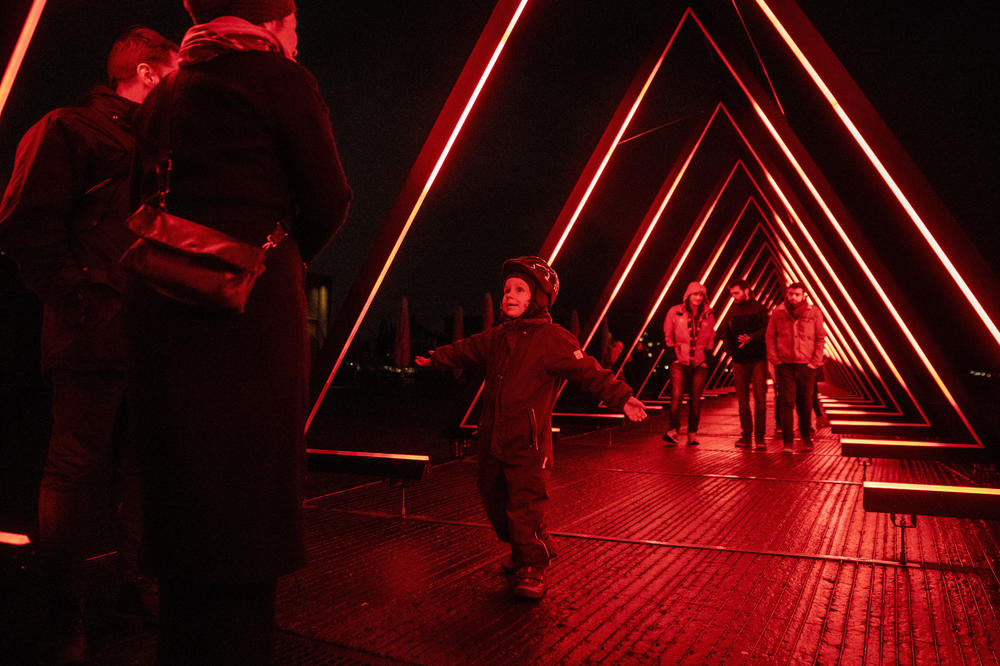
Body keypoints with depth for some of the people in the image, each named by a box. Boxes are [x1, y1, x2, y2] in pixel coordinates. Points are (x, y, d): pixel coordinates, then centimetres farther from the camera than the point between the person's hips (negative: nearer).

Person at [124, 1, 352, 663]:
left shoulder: (164, 93, 20)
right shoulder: (279, 77, 0)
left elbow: (148, 200, 19)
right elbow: (328, 200, -3)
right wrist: (288, 259, 14)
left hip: (158, 304, 8)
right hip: (249, 310, -7)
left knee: (181, 493, 15)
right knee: (244, 503, -1)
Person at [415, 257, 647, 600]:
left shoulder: (552, 338, -10)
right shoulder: (496, 337, 11)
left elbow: (588, 371, -16)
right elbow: (465, 350, 28)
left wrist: (621, 397, -28)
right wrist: (433, 359, 42)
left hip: (528, 442, -7)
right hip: (492, 439, 8)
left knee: (525, 505, -7)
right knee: (494, 499, 18)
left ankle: (532, 570, 12)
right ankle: (524, 550, 39)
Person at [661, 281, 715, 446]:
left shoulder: (709, 315, 8)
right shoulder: (675, 312, 1)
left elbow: (710, 340, 17)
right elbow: (667, 336, 5)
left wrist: (706, 359, 7)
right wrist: (673, 357, -2)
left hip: (700, 364, 2)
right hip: (680, 362, -2)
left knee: (695, 399, 3)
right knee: (676, 395, -14)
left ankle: (692, 434, 9)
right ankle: (673, 431, -13)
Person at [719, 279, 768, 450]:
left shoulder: (759, 309, 2)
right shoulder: (732, 312, 13)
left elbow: (767, 330, -8)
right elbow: (723, 332, 20)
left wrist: (751, 338, -21)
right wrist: (730, 348, 6)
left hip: (758, 359, -4)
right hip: (739, 360, 4)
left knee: (760, 398, -5)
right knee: (742, 399, 4)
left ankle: (759, 437, -2)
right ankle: (746, 435, 9)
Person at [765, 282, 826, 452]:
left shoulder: (814, 313, 0)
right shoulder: (777, 312, 1)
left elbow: (821, 338, 4)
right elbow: (770, 337, 6)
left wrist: (815, 362, -2)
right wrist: (775, 360, -2)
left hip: (806, 366, 0)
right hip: (784, 365, 0)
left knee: (805, 404, 7)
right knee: (787, 403, -4)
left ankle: (806, 437, 26)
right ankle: (787, 441, 1)